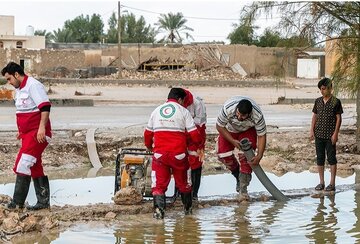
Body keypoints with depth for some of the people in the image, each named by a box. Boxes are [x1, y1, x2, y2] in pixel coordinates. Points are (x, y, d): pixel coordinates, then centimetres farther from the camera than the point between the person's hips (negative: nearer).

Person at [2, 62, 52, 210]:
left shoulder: (33, 86, -14)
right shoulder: (19, 89, 17)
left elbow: (45, 107, -21)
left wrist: (42, 128, -28)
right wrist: (21, 130, 24)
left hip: (37, 133, -10)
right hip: (28, 133, 10)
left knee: (23, 164, -13)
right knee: (35, 167, 10)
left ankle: (17, 202, -8)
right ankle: (43, 202, 14)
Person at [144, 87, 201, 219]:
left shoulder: (156, 111, 12)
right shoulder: (183, 111, 2)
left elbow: (147, 134, 17)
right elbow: (194, 135, -3)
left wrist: (149, 147, 37)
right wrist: (199, 142, 20)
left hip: (159, 154, 1)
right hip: (178, 154, -1)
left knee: (159, 183, 5)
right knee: (182, 182, 17)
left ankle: (158, 209, -13)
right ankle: (188, 208, 30)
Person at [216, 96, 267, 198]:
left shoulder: (257, 116, -39)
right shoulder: (228, 108, -41)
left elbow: (261, 136, -25)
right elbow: (219, 126, -23)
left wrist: (259, 156, -32)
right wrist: (233, 141, -27)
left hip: (248, 130, -1)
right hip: (229, 129, 1)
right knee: (223, 155, -9)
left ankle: (243, 188, -9)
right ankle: (238, 176, 18)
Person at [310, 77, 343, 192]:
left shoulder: (336, 102, -6)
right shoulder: (318, 101, 7)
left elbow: (338, 118, -6)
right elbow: (314, 116, 12)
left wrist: (335, 133, -11)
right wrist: (312, 130, 4)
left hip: (330, 135, -5)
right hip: (319, 134, 5)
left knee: (331, 158, 0)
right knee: (320, 158, 8)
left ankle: (332, 183, 4)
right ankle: (321, 182, 16)